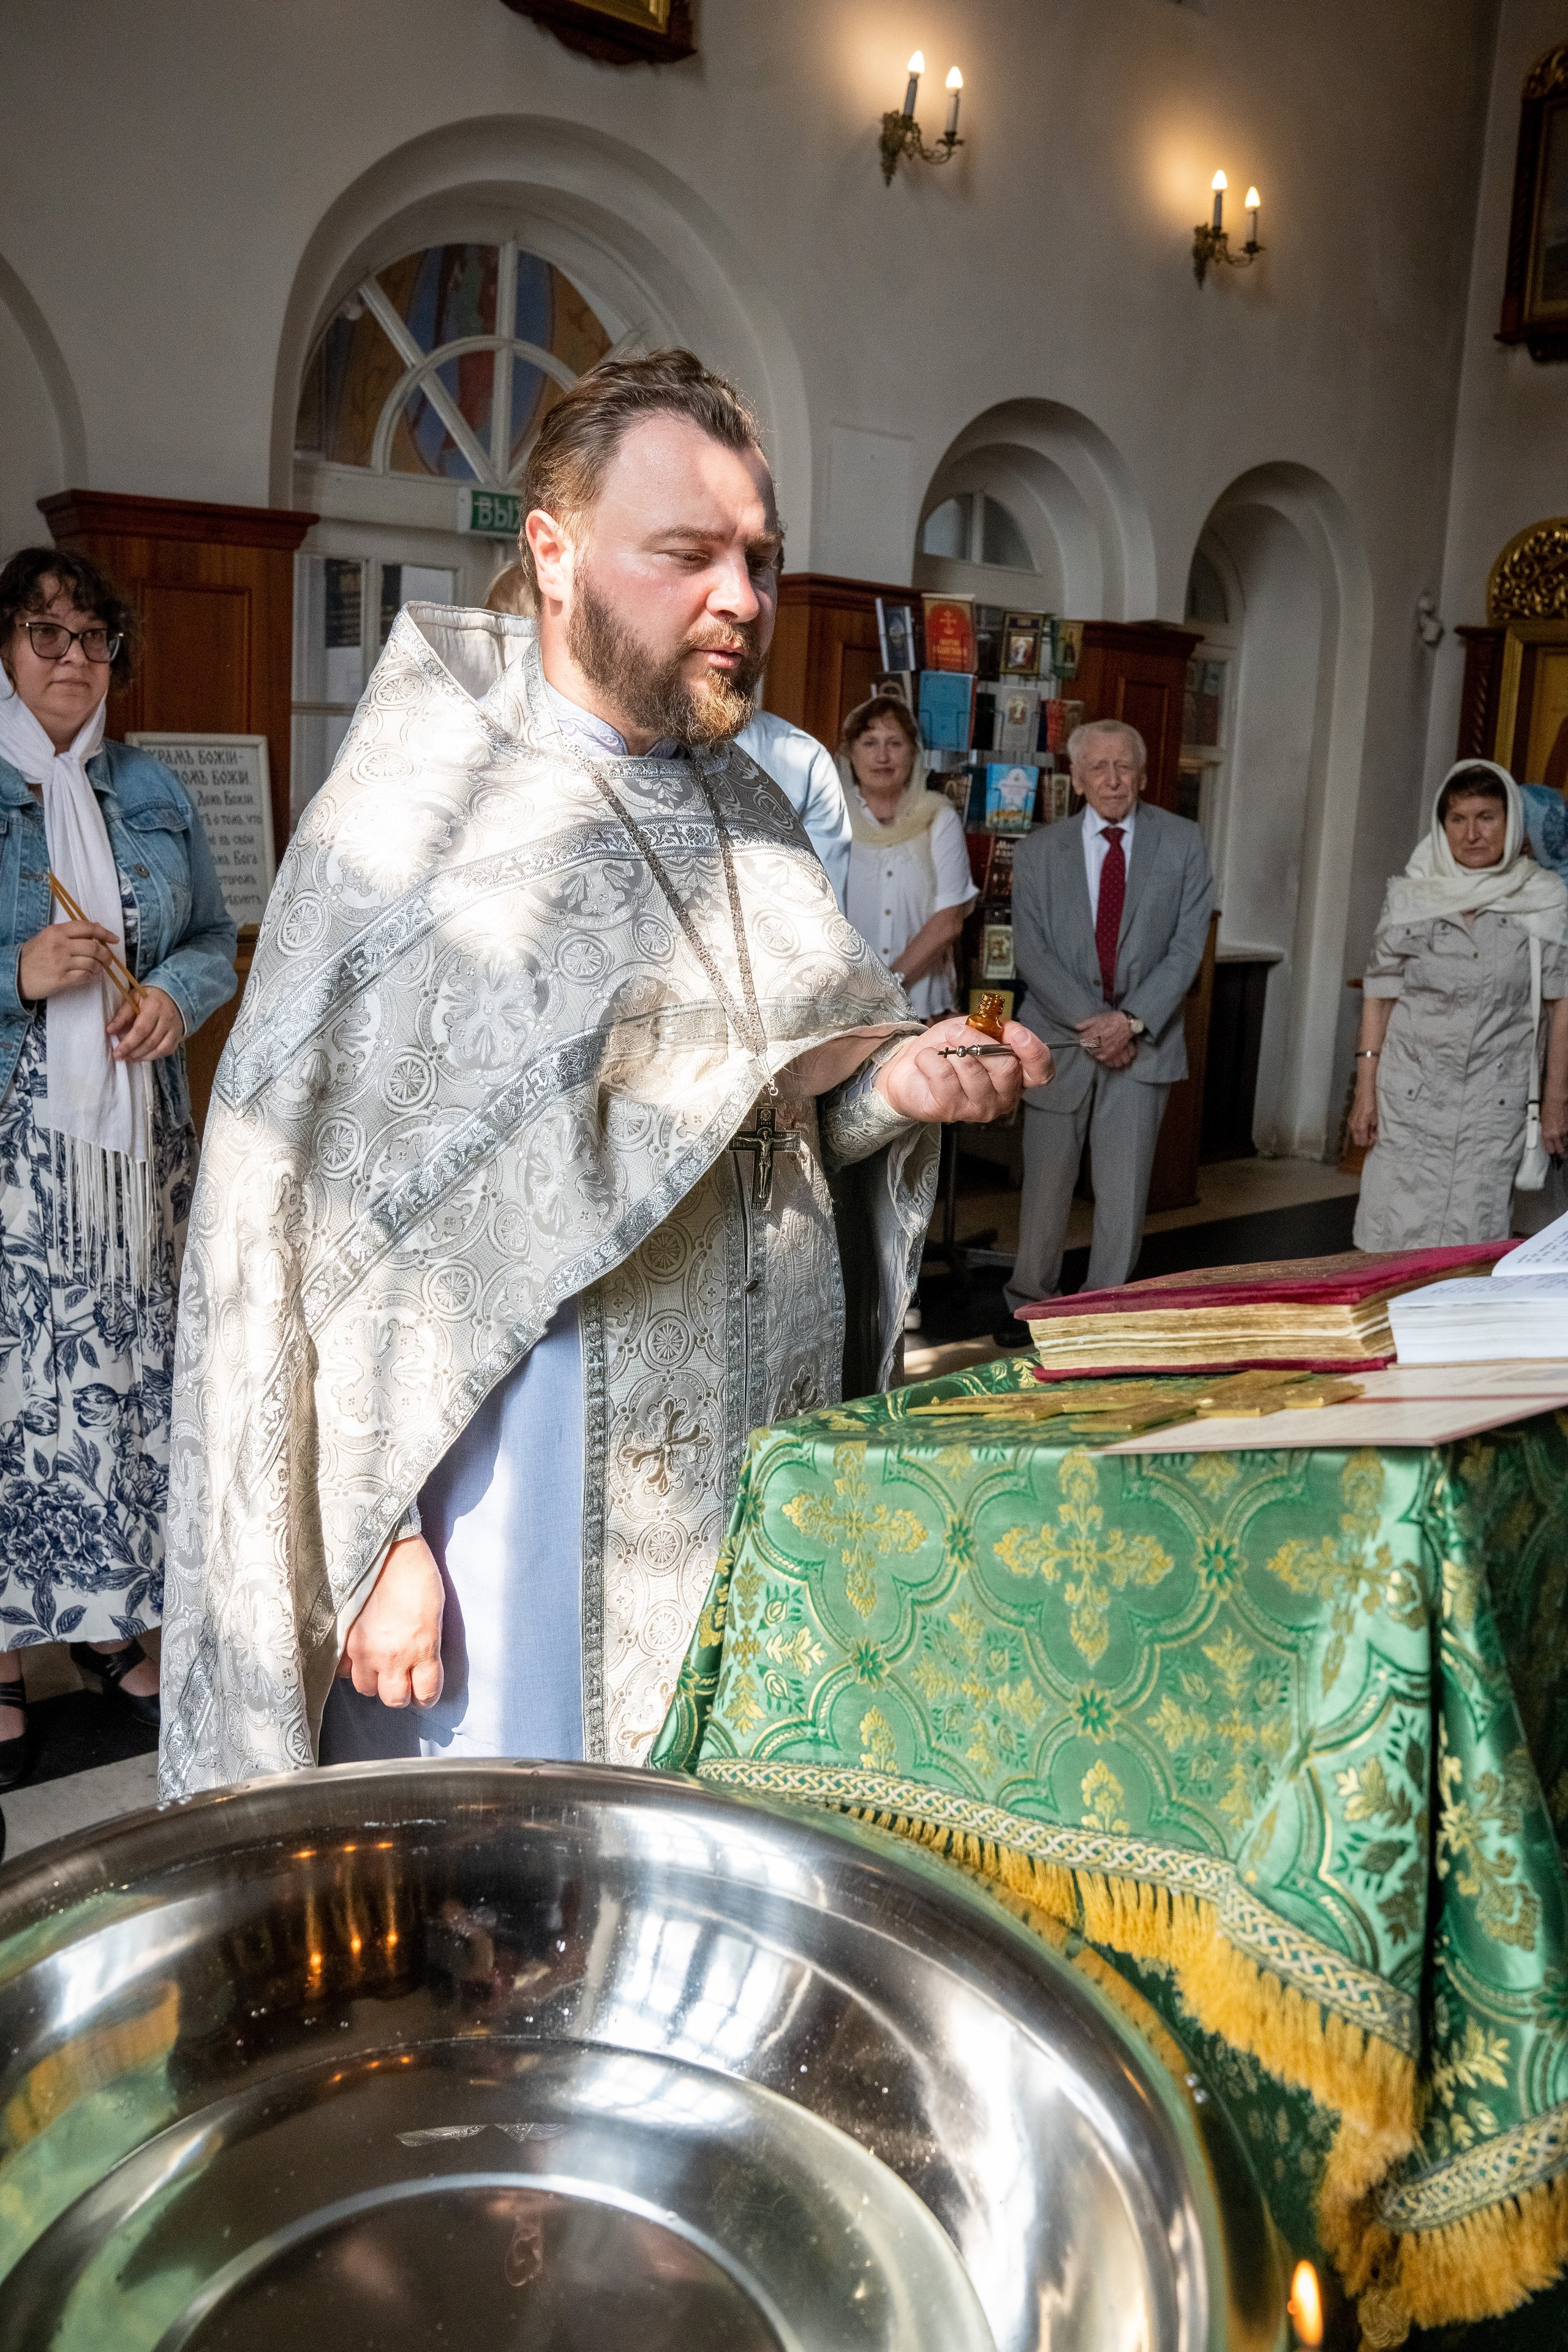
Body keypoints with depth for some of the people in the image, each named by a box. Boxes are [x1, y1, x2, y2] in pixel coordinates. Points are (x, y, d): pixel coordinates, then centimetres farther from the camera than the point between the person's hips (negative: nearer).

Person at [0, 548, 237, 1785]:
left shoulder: (151, 790, 13)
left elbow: (216, 939, 17)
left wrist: (177, 994, -4)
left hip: (135, 1134, 4)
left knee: (128, 1369, 8)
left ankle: (114, 1621, 23)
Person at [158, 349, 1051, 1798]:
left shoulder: (752, 811, 10)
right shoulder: (413, 818, -10)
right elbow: (323, 1214, -12)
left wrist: (894, 1086, -5)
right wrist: (378, 1537, -15)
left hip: (753, 1485, 6)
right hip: (530, 1488, -6)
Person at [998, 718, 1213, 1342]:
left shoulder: (1183, 844, 3)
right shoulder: (1039, 851, 3)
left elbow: (1186, 947, -1)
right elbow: (1031, 952, -3)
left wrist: (1132, 1020, -12)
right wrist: (1088, 1020, -14)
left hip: (1143, 1041, 0)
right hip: (1060, 1035, 0)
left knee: (1124, 1190, 2)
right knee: (1046, 1184, 7)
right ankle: (1030, 1305, 24)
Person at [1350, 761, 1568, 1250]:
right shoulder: (1411, 896, 2)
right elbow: (1380, 995, 6)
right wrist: (1365, 1090, 1)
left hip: (1494, 1104, -1)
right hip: (1410, 1096, 1)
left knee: (1472, 1243, 0)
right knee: (1394, 1231, 0)